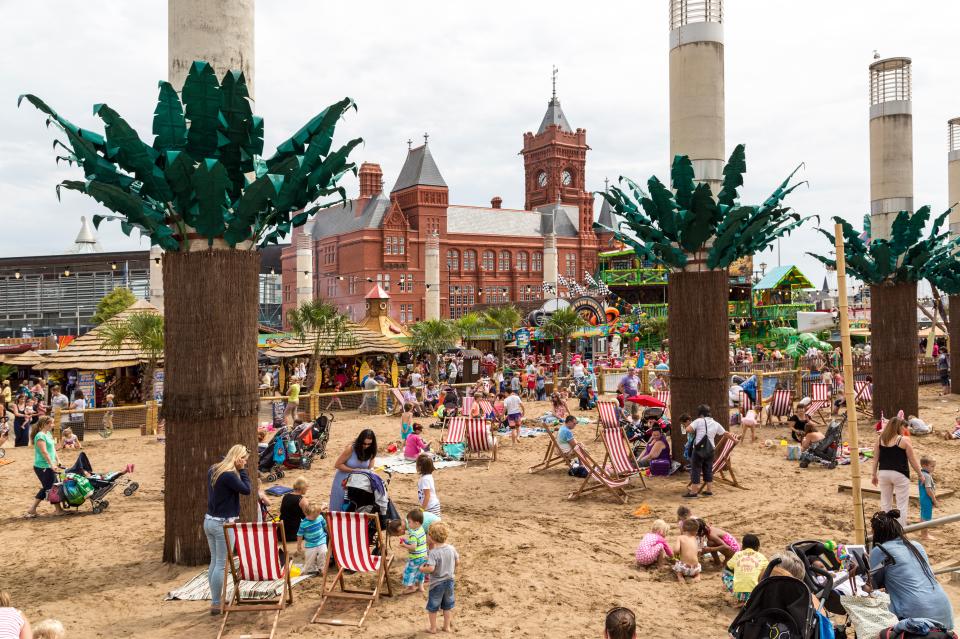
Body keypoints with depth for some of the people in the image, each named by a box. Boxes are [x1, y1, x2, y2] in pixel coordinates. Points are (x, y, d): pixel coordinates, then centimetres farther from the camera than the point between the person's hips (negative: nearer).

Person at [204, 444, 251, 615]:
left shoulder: (213, 470, 6)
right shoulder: (229, 475, -20)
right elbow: (246, 490, -15)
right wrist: (242, 470, -10)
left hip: (209, 521, 9)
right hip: (223, 524, -9)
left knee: (214, 562, 14)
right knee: (221, 565, 0)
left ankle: (215, 601, 20)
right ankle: (216, 604, 5)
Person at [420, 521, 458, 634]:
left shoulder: (433, 553, -26)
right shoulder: (451, 548, -9)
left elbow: (430, 568, -34)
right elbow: (457, 561, 3)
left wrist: (422, 569, -15)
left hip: (436, 583, -5)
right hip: (449, 581, 5)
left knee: (432, 607, 15)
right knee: (447, 606, 21)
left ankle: (433, 627, 24)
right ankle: (447, 626, 31)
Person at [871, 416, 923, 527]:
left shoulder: (880, 439, 3)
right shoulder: (904, 440, -9)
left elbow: (875, 458, 6)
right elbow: (913, 460, -3)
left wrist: (874, 474, 14)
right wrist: (920, 474, 9)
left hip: (883, 473, 4)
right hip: (900, 474, -4)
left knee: (885, 503, 15)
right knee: (902, 505, 4)